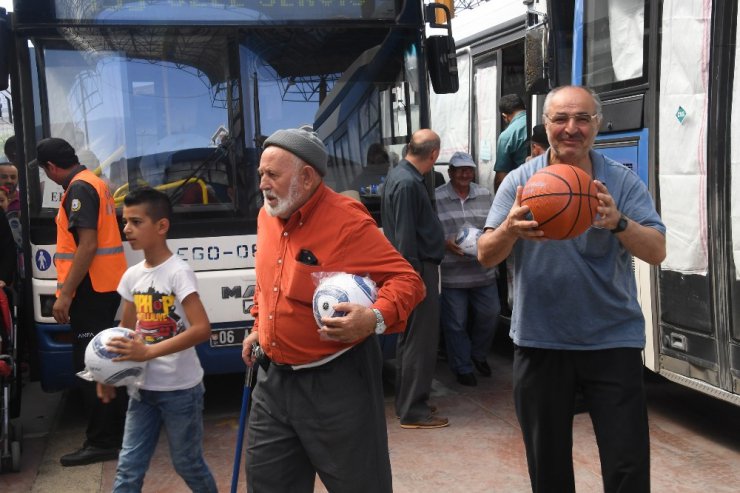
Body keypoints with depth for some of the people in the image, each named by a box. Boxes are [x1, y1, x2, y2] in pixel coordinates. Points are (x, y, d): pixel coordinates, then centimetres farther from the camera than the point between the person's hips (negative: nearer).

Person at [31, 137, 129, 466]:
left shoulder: (79, 189, -15)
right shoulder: (92, 183, 16)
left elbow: (87, 245, -23)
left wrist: (65, 294, -22)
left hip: (91, 289, -10)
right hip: (105, 287, 10)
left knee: (89, 366, -5)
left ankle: (102, 442, 0)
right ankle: (117, 431, 24)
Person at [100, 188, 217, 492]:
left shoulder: (178, 272, -15)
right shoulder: (132, 276, 5)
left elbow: (202, 329, -24)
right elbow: (125, 331, 15)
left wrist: (148, 352, -29)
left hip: (181, 389, -6)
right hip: (144, 387, 6)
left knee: (187, 463, 9)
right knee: (129, 467, 6)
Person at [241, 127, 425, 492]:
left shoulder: (347, 221, -18)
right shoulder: (267, 217, 6)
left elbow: (407, 280, -19)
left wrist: (375, 319, -35)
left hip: (337, 381, -7)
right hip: (275, 379, 8)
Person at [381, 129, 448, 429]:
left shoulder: (399, 175, 12)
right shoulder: (407, 183, -20)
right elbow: (406, 237, -23)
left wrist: (443, 241, 26)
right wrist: (416, 277, -22)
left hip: (417, 268, 11)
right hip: (419, 270, -11)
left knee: (410, 339, 17)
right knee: (420, 340, -4)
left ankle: (407, 402, 27)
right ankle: (413, 410, 4)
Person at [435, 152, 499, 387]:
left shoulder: (484, 194, 8)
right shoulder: (436, 198, -5)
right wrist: (445, 243, -19)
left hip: (483, 269, 4)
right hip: (451, 273, -4)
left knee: (490, 314, 11)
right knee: (456, 322, 5)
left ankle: (478, 355, 37)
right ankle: (463, 368, 21)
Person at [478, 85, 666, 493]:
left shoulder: (623, 182, -2)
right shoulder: (519, 182, -2)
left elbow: (657, 252, -10)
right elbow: (486, 256, -7)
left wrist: (618, 223, -31)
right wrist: (510, 229, -30)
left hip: (613, 340, 0)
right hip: (540, 341, 1)